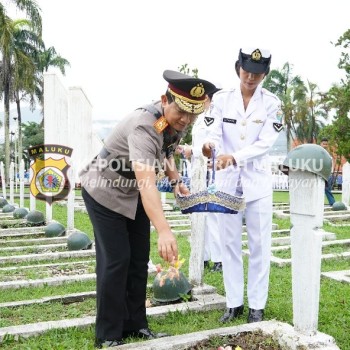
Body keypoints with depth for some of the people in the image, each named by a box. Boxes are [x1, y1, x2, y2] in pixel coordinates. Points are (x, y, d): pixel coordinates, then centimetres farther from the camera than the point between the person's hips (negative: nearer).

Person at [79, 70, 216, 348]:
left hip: (134, 195, 8)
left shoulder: (178, 121, -8)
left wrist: (176, 180, -2)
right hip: (105, 191, -7)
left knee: (139, 260, 8)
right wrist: (164, 231, -59)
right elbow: (147, 182, -48)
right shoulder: (144, 126, -35)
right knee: (115, 260, -7)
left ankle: (135, 324, 21)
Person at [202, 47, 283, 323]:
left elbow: (265, 143, -13)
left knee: (259, 245, 4)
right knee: (230, 243, 7)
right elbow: (214, 132, -9)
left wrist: (234, 157, -28)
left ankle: (257, 306, 16)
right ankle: (234, 303, 20)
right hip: (228, 180, 2)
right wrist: (210, 145, -34)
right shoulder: (221, 98, 0)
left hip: (258, 181, -1)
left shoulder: (272, 103, -4)